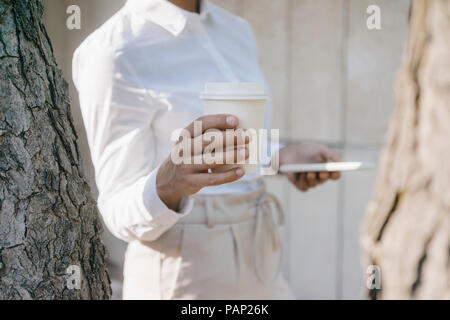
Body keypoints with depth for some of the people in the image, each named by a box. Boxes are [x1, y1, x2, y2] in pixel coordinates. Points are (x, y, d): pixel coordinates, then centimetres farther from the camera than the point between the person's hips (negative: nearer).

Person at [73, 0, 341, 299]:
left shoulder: (235, 32, 7)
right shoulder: (111, 53, -15)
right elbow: (121, 212, -15)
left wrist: (284, 156, -1)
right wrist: (167, 184, -36)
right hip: (184, 280, -7)